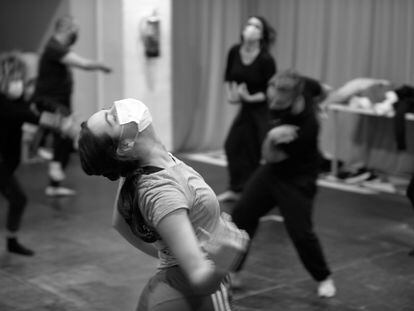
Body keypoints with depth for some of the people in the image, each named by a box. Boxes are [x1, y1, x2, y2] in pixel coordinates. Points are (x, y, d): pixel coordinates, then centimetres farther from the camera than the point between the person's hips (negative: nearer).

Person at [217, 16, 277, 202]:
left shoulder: (266, 60, -21)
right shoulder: (234, 52, -5)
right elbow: (229, 77, 12)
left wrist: (251, 98, -25)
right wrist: (230, 93, -2)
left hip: (265, 109, -6)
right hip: (246, 108, 6)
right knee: (233, 144, 4)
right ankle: (236, 189, 18)